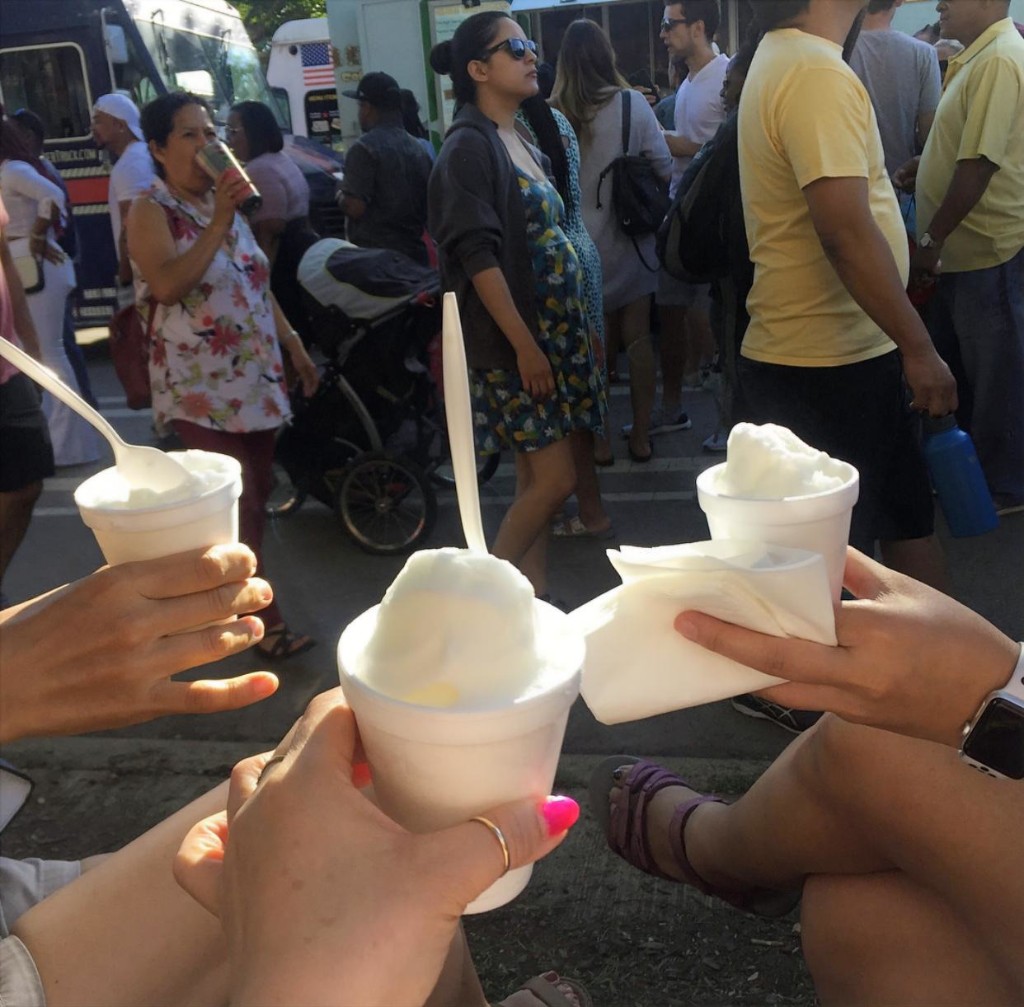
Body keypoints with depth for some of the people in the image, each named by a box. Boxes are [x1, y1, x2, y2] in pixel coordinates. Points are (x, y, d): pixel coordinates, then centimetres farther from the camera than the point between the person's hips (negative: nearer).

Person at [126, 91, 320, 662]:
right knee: (238, 503, -11)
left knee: (258, 495, 11)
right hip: (200, 384, -7)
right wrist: (218, 222, -25)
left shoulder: (227, 202, 14)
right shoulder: (152, 211, -7)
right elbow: (166, 285, -25)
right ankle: (266, 620, -2)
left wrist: (296, 347, 15)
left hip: (257, 376, 7)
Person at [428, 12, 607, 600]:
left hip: (557, 333, 8)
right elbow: (477, 256, -17)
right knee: (555, 480, -8)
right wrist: (524, 345, -20)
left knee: (536, 480, 11)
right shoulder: (470, 145, -10)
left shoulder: (523, 143, 16)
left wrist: (578, 331, 16)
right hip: (514, 342, -8)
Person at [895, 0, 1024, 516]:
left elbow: (980, 164, -23)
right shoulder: (978, 57, 13)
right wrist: (924, 169, 7)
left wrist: (931, 238, -18)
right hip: (962, 249, 10)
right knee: (951, 364, 18)